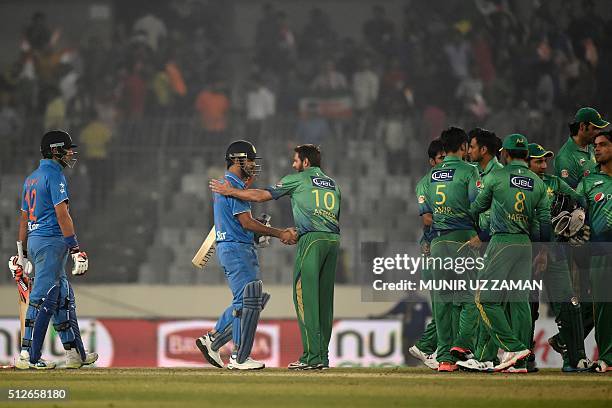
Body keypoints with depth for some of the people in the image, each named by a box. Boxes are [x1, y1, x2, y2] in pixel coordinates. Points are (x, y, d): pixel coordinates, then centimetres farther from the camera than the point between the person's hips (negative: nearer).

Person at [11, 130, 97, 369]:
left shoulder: (31, 179, 19)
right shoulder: (54, 175, -10)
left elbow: (23, 218, 20)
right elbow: (62, 214, -18)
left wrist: (23, 254, 23)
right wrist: (75, 249, -20)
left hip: (33, 241, 10)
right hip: (51, 241, -10)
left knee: (64, 298, 13)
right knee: (44, 298, -10)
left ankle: (75, 353, 15)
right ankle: (29, 356, -12)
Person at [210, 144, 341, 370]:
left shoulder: (298, 179, 4)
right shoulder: (333, 184, 23)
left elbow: (262, 195, 1)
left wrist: (230, 191, 9)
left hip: (312, 240, -7)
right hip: (334, 241, 7)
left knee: (305, 297, -7)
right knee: (324, 298, 8)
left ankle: (312, 357, -14)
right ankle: (323, 356, 6)